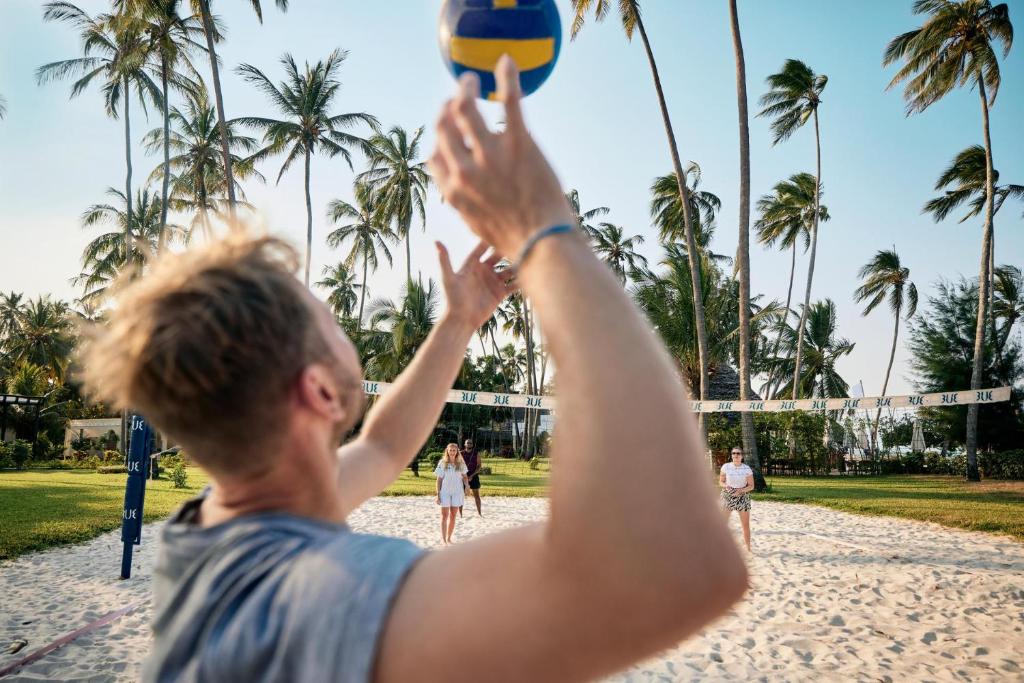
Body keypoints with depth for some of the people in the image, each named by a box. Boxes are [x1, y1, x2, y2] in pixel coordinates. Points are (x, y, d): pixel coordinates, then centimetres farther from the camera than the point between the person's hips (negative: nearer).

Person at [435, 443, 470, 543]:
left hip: (457, 492, 2)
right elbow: (439, 479, -1)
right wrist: (438, 494, -5)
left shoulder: (461, 463, 2)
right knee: (444, 515, -3)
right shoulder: (442, 463, -3)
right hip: (445, 492, -2)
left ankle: (449, 538, 17)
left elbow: (464, 476, 10)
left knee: (453, 516, 8)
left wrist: (467, 486, -9)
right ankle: (443, 539, 0)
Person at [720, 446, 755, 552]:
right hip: (727, 497, 0)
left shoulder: (747, 469, -6)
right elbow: (720, 482, 5)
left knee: (746, 525, 4)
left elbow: (751, 486, -3)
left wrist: (740, 490, -20)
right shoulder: (726, 467, -4)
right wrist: (725, 486, -17)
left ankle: (748, 548, 16)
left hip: (742, 498, 0)